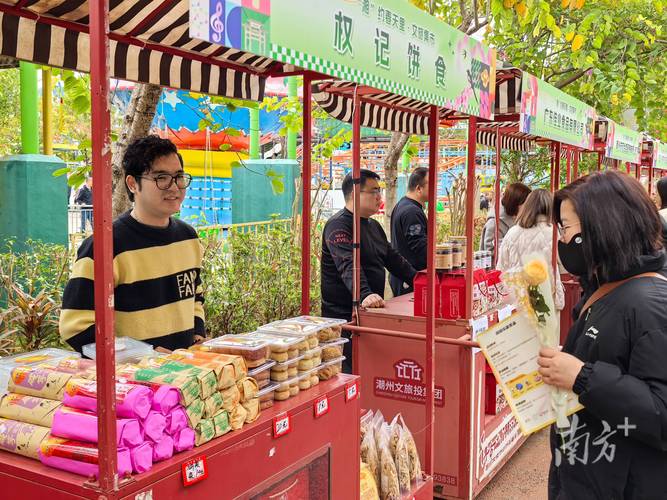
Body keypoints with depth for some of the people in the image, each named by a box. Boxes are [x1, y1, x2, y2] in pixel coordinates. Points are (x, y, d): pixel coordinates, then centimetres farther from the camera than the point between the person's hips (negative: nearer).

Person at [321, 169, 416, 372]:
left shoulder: (373, 226, 16)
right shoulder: (338, 225, -15)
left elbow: (393, 258, 22)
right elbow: (348, 266, -30)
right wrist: (365, 295, -45)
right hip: (344, 315, -9)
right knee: (351, 372, -8)